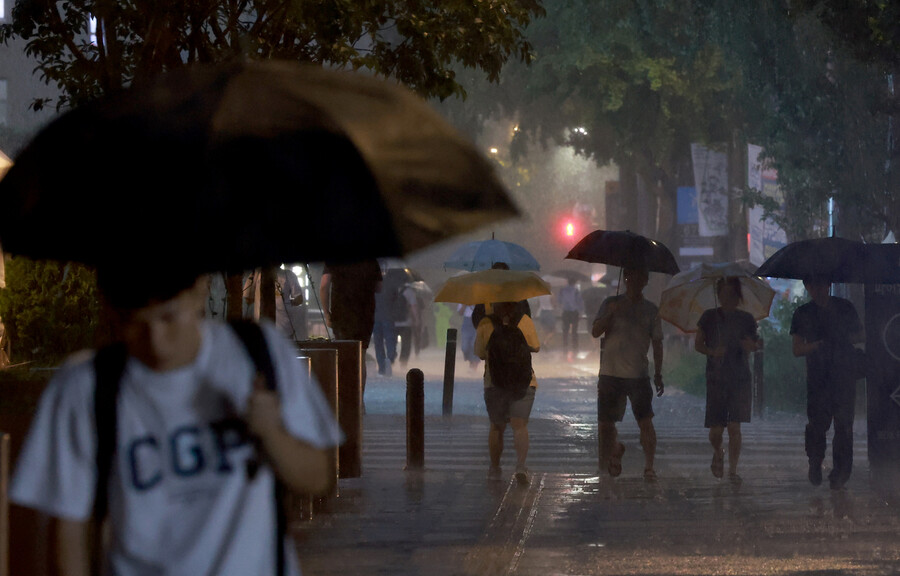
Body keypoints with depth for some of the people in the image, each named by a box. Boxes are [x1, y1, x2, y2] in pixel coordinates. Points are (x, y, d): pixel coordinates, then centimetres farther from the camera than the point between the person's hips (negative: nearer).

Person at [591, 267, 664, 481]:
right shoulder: (611, 303, 6)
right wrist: (610, 313, -18)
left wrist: (658, 374, 6)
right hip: (611, 373, 1)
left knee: (645, 421, -13)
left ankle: (649, 466, -8)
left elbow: (657, 343, 10)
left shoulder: (651, 310, 8)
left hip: (639, 375, -1)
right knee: (605, 422, 7)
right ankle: (616, 449, 37)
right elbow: (595, 331, -1)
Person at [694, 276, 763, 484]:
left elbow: (759, 342, 14)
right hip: (716, 379, 0)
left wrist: (753, 345, -10)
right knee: (716, 429, -1)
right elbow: (698, 344, 5)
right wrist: (712, 352, -15)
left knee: (734, 426, -8)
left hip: (740, 379, 0)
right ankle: (718, 453, 32)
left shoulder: (746, 319, 7)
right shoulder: (709, 317, 4)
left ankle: (733, 470, -1)